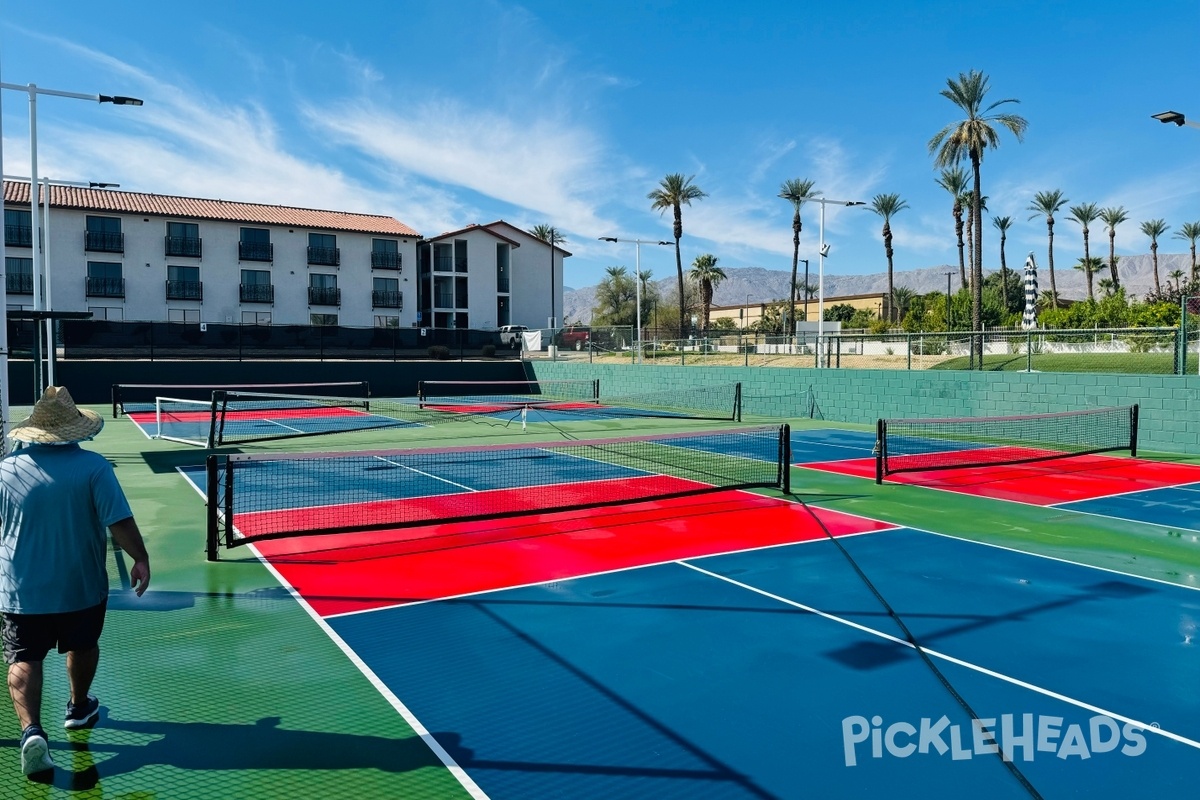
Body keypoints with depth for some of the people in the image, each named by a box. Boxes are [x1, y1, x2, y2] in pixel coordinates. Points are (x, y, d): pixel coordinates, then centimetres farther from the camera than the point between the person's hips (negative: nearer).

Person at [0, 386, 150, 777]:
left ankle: (31, 730, -10)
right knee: (82, 646, 21)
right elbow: (120, 523, -20)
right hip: (82, 587, 0)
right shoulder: (93, 467, -15)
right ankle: (79, 708, 41)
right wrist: (140, 558, -8)